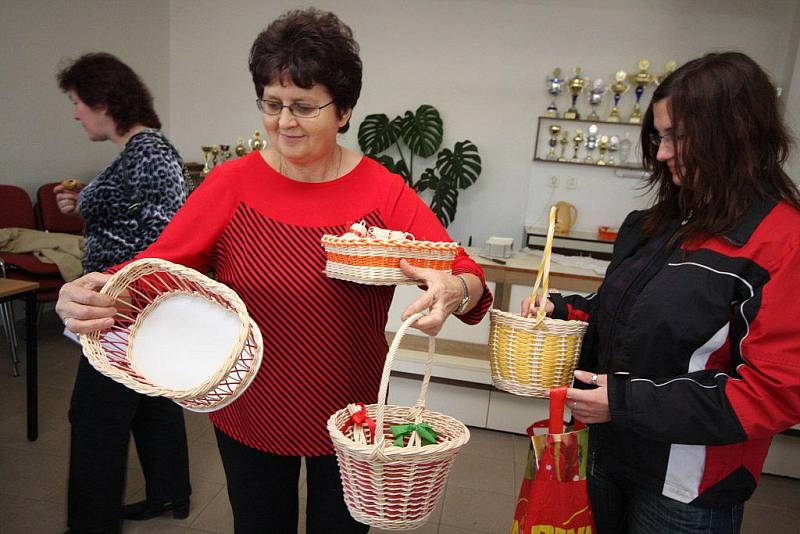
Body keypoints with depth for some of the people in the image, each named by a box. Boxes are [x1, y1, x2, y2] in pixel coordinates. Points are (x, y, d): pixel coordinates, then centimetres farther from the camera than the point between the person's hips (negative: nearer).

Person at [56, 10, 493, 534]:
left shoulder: (384, 192, -11)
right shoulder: (232, 184, -9)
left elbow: (467, 276, -17)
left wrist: (452, 290, -40)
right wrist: (88, 299, -34)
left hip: (352, 420, 0)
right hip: (248, 416, 1)